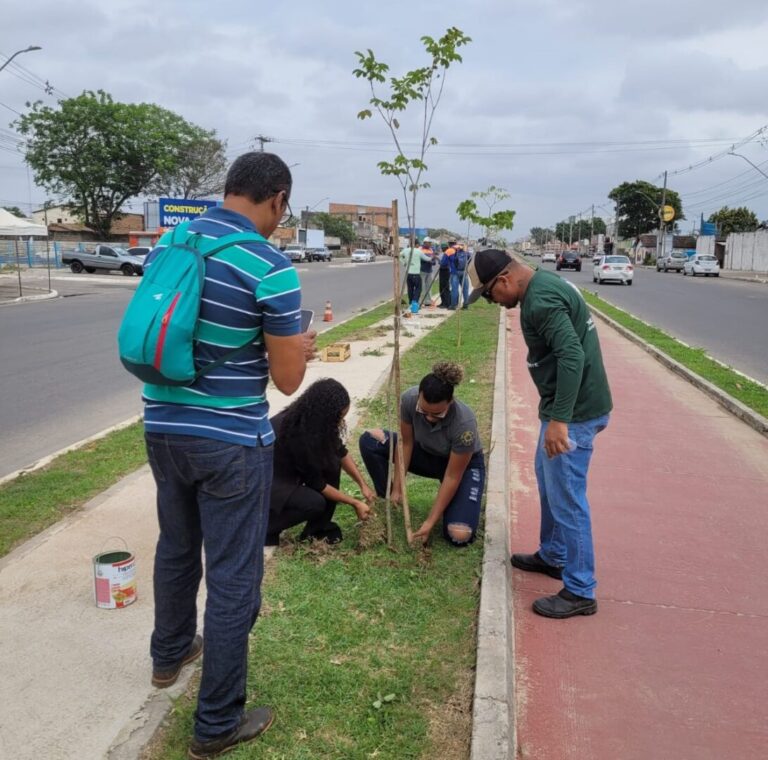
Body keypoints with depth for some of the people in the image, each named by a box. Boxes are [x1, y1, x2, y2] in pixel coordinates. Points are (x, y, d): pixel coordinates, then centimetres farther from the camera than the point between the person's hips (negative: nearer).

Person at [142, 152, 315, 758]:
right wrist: (299, 348, 9)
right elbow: (287, 379, -13)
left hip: (163, 427, 7)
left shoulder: (166, 245, 3)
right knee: (232, 579, 7)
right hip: (231, 442, -7)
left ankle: (170, 653, 50)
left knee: (176, 548, 27)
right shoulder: (271, 267, -17)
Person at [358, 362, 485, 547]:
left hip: (465, 464, -4)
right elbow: (406, 442, -14)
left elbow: (452, 477, -30)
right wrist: (397, 485, -15)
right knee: (369, 440, -16)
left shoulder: (464, 423, -38)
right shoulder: (409, 399, -29)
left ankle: (468, 503, 8)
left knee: (459, 535, -26)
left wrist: (430, 521, -27)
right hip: (427, 454, 4)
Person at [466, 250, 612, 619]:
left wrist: (559, 419, -35)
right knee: (548, 481, 24)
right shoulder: (542, 284, 11)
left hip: (575, 411, -11)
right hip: (566, 406, 11)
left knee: (566, 497, -3)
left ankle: (580, 592, 8)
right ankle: (553, 556, 40)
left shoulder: (541, 300, -22)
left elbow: (572, 356, -32)